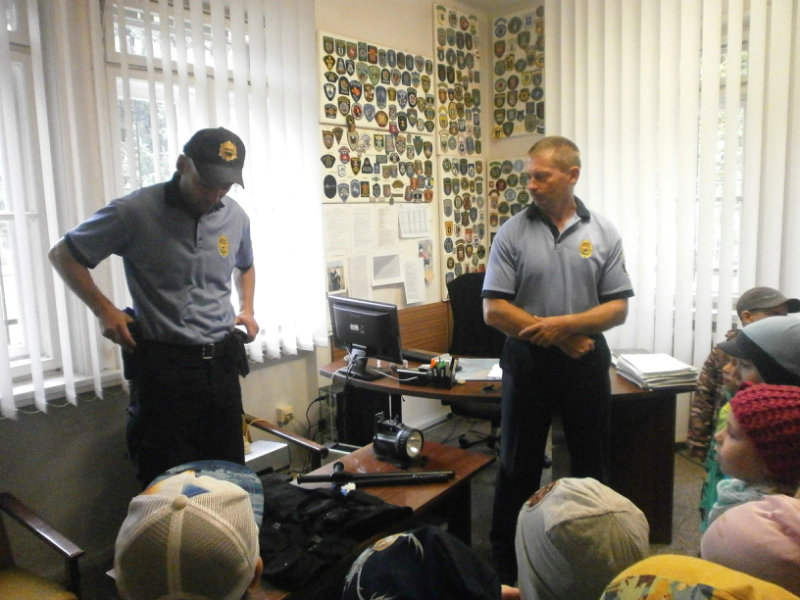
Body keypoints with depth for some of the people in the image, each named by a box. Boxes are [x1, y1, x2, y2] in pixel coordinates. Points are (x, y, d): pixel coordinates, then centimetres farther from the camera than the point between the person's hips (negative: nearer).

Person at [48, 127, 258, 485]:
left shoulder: (235, 217, 4)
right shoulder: (135, 211, -10)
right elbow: (63, 255, 2)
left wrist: (246, 308, 9)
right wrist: (103, 309, -9)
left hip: (221, 360, 4)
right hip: (162, 364, -4)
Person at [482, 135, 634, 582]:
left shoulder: (603, 232, 0)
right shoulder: (514, 232, -4)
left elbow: (618, 308, -2)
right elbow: (494, 310, -10)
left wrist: (565, 323, -18)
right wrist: (557, 340, -13)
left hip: (586, 360, 2)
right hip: (529, 361, -1)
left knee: (591, 463, 15)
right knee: (519, 465, 11)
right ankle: (506, 564, 29)